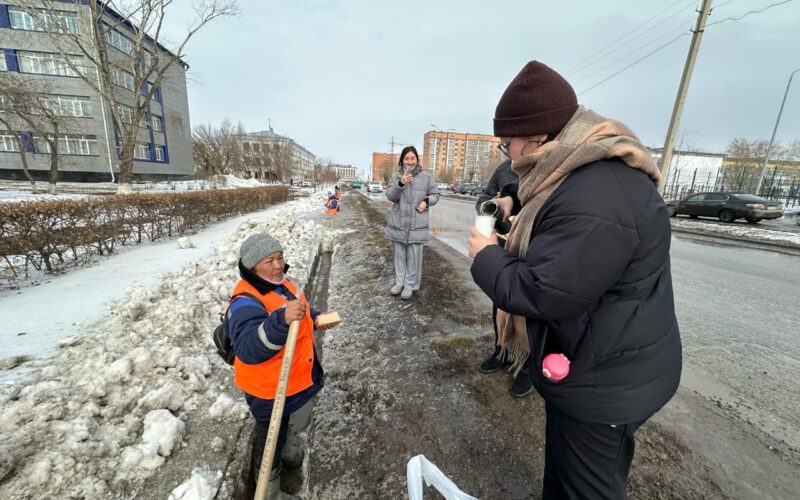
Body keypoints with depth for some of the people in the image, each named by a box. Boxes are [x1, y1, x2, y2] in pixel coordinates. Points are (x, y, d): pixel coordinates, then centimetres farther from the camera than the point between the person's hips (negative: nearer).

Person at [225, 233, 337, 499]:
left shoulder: (280, 283, -3)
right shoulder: (246, 302, -32)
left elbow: (298, 311, 14)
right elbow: (249, 349, -45)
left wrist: (314, 318, -6)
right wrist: (282, 320, -60)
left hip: (292, 380, 9)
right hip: (269, 389, -8)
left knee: (279, 431, 34)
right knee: (271, 439, 18)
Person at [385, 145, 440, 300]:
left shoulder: (426, 177, 2)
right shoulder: (396, 176, 4)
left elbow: (435, 195, 8)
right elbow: (390, 196, -5)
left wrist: (426, 201, -13)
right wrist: (400, 184, -21)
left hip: (417, 224, -2)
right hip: (398, 223, 2)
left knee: (413, 255, 0)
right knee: (399, 254, 12)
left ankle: (410, 285, 14)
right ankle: (399, 282, 27)